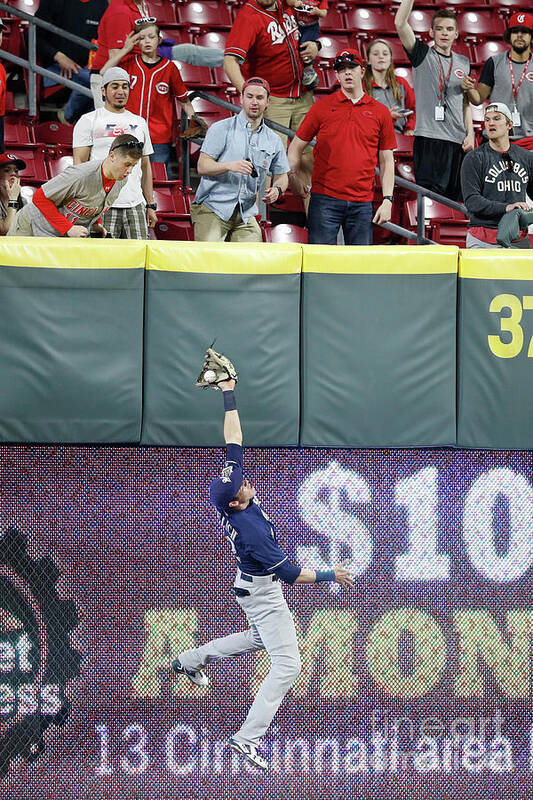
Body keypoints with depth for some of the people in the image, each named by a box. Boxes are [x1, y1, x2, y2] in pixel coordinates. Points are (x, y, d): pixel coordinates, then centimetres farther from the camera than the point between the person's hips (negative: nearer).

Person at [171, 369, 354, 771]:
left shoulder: (230, 490, -14)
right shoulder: (250, 527, -34)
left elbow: (234, 440, -6)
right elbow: (290, 573, -31)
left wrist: (229, 395, -5)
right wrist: (332, 576, -22)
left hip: (250, 585, 10)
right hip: (264, 593, -10)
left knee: (260, 638, 34)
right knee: (287, 664, -10)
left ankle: (192, 659, 40)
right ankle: (248, 738, -16)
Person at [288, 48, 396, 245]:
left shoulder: (380, 112, 10)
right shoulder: (322, 106, 6)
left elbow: (386, 162, 11)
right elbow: (296, 147, 12)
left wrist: (387, 200, 3)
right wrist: (296, 179, 0)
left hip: (362, 203, 1)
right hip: (325, 199, -1)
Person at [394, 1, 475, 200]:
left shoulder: (463, 63, 17)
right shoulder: (422, 55, 4)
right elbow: (400, 23, -9)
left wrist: (470, 133, 10)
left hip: (458, 140, 5)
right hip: (429, 138, -5)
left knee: (456, 198, 5)